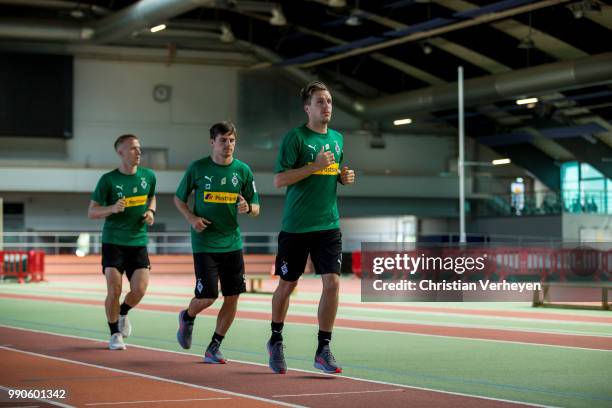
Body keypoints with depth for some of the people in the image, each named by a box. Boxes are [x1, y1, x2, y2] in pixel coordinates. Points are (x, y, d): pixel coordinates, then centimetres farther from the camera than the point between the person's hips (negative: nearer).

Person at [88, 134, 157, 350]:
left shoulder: (148, 176, 4)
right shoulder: (108, 180, -7)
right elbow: (91, 212, -4)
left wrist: (151, 212, 4)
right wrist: (112, 208, -22)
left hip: (138, 241, 3)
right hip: (113, 241, -3)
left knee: (139, 289, -8)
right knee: (114, 290, -8)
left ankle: (123, 313, 26)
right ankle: (115, 334, 10)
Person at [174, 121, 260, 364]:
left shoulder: (243, 170, 2)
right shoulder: (198, 168, -3)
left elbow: (256, 208, 6)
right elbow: (179, 198, 8)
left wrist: (247, 208, -18)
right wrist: (191, 217, -10)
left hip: (232, 242, 3)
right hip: (204, 242, -3)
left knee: (232, 296, 0)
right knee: (207, 296, -7)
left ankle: (214, 347, 15)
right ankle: (187, 317, 28)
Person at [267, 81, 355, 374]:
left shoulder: (337, 139, 12)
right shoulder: (295, 137, -7)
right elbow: (279, 180, -13)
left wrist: (344, 177, 5)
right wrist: (314, 165, -19)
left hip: (329, 226, 4)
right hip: (296, 227, -4)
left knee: (332, 283, -8)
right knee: (287, 285, 8)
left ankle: (323, 350, 1)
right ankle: (276, 340, 30)